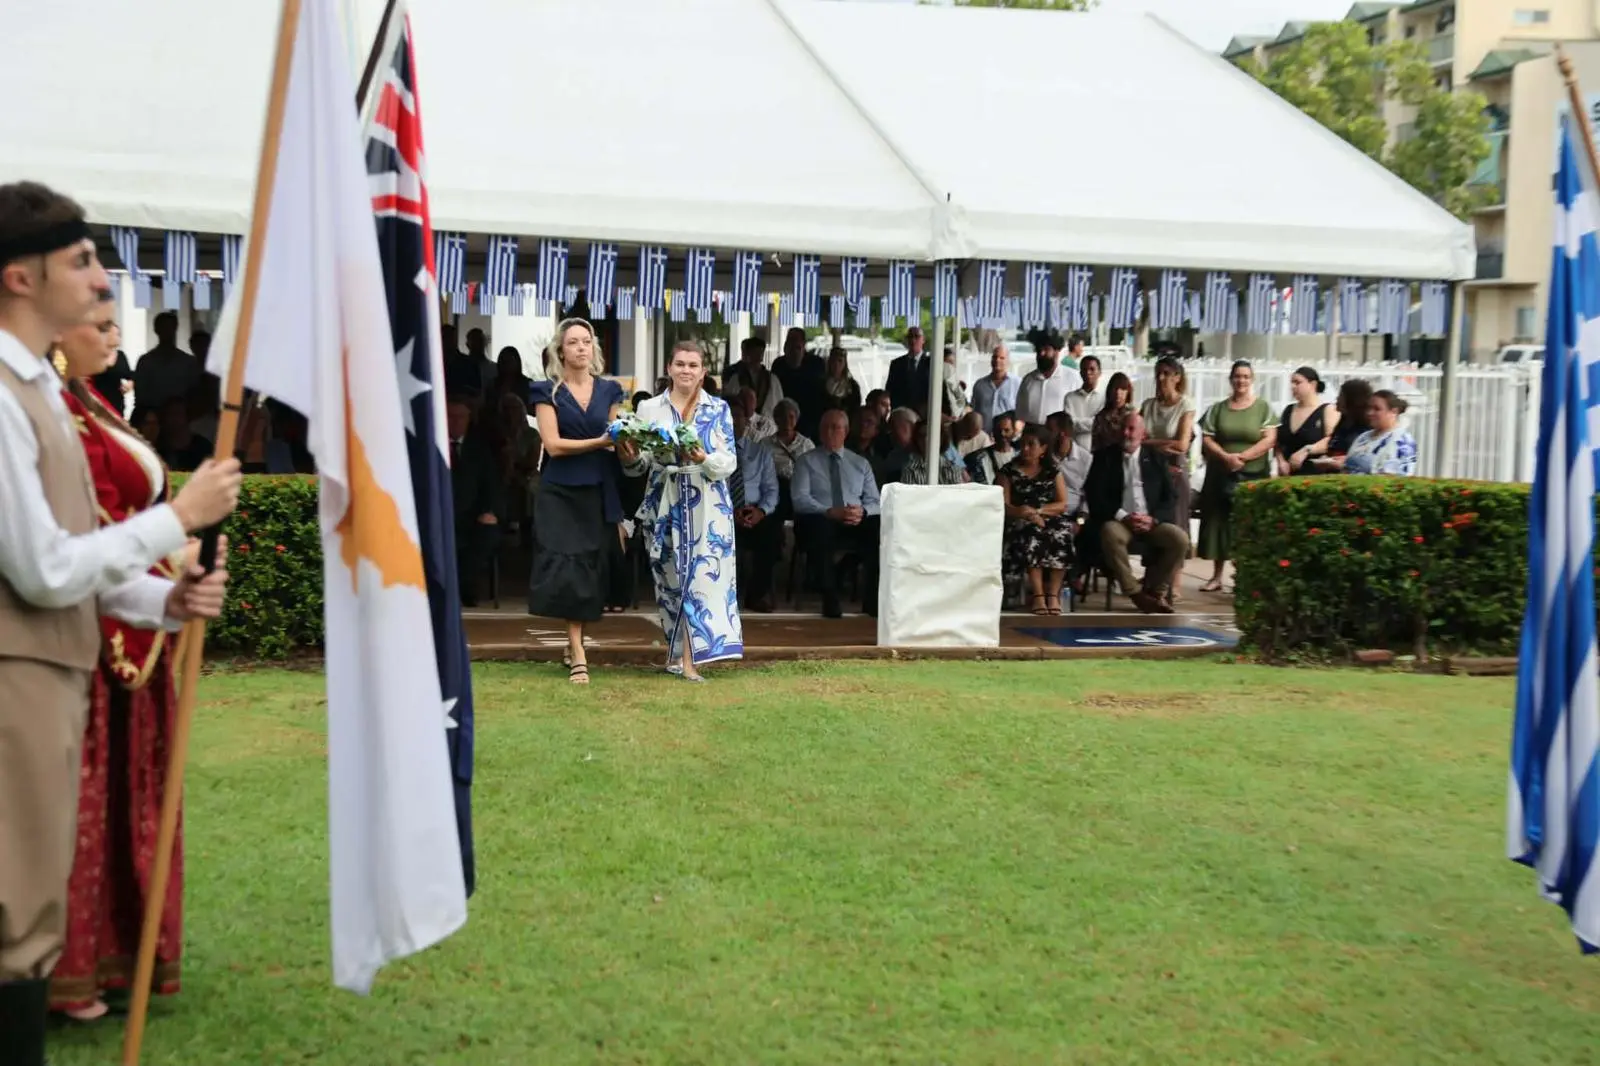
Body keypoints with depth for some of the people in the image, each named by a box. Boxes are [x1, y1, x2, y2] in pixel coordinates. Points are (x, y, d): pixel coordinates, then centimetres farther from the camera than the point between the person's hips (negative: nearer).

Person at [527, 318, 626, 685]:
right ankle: (578, 654, -7)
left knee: (593, 571, 4)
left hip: (599, 493, 3)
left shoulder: (609, 390, 12)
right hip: (560, 493, -3)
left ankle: (574, 646, 17)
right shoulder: (547, 391, 0)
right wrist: (599, 442, -18)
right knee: (568, 570, -10)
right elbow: (553, 445, -10)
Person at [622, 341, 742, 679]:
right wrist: (630, 458, -16)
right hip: (665, 504, 1)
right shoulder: (650, 408, 7)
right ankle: (680, 652, 16)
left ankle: (688, 657, -8)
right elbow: (643, 462, 6)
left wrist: (705, 459, -20)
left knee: (702, 573, -8)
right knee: (671, 578, 4)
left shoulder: (719, 409, 5)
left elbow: (730, 461, -1)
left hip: (707, 505, -1)